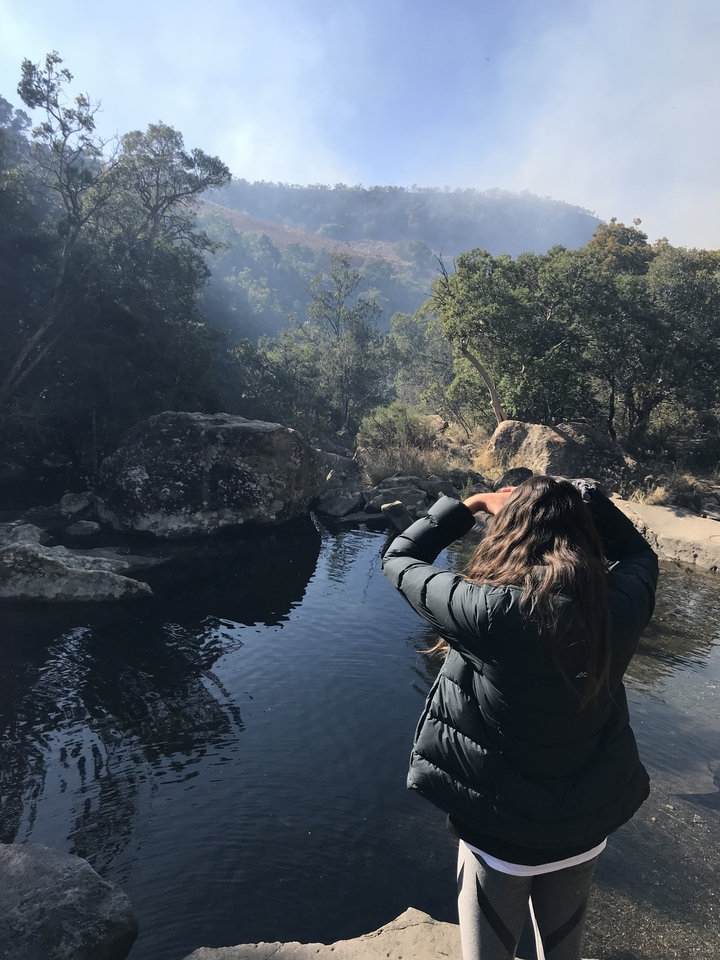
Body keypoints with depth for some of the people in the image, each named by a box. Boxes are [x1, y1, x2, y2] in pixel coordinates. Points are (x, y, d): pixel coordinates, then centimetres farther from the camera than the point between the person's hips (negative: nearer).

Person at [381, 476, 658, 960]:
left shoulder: (490, 612, -29)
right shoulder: (620, 608, -17)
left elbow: (400, 560, -13)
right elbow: (639, 554, 7)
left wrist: (467, 506, -5)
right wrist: (583, 497, 1)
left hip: (502, 834, -3)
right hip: (587, 829, 4)